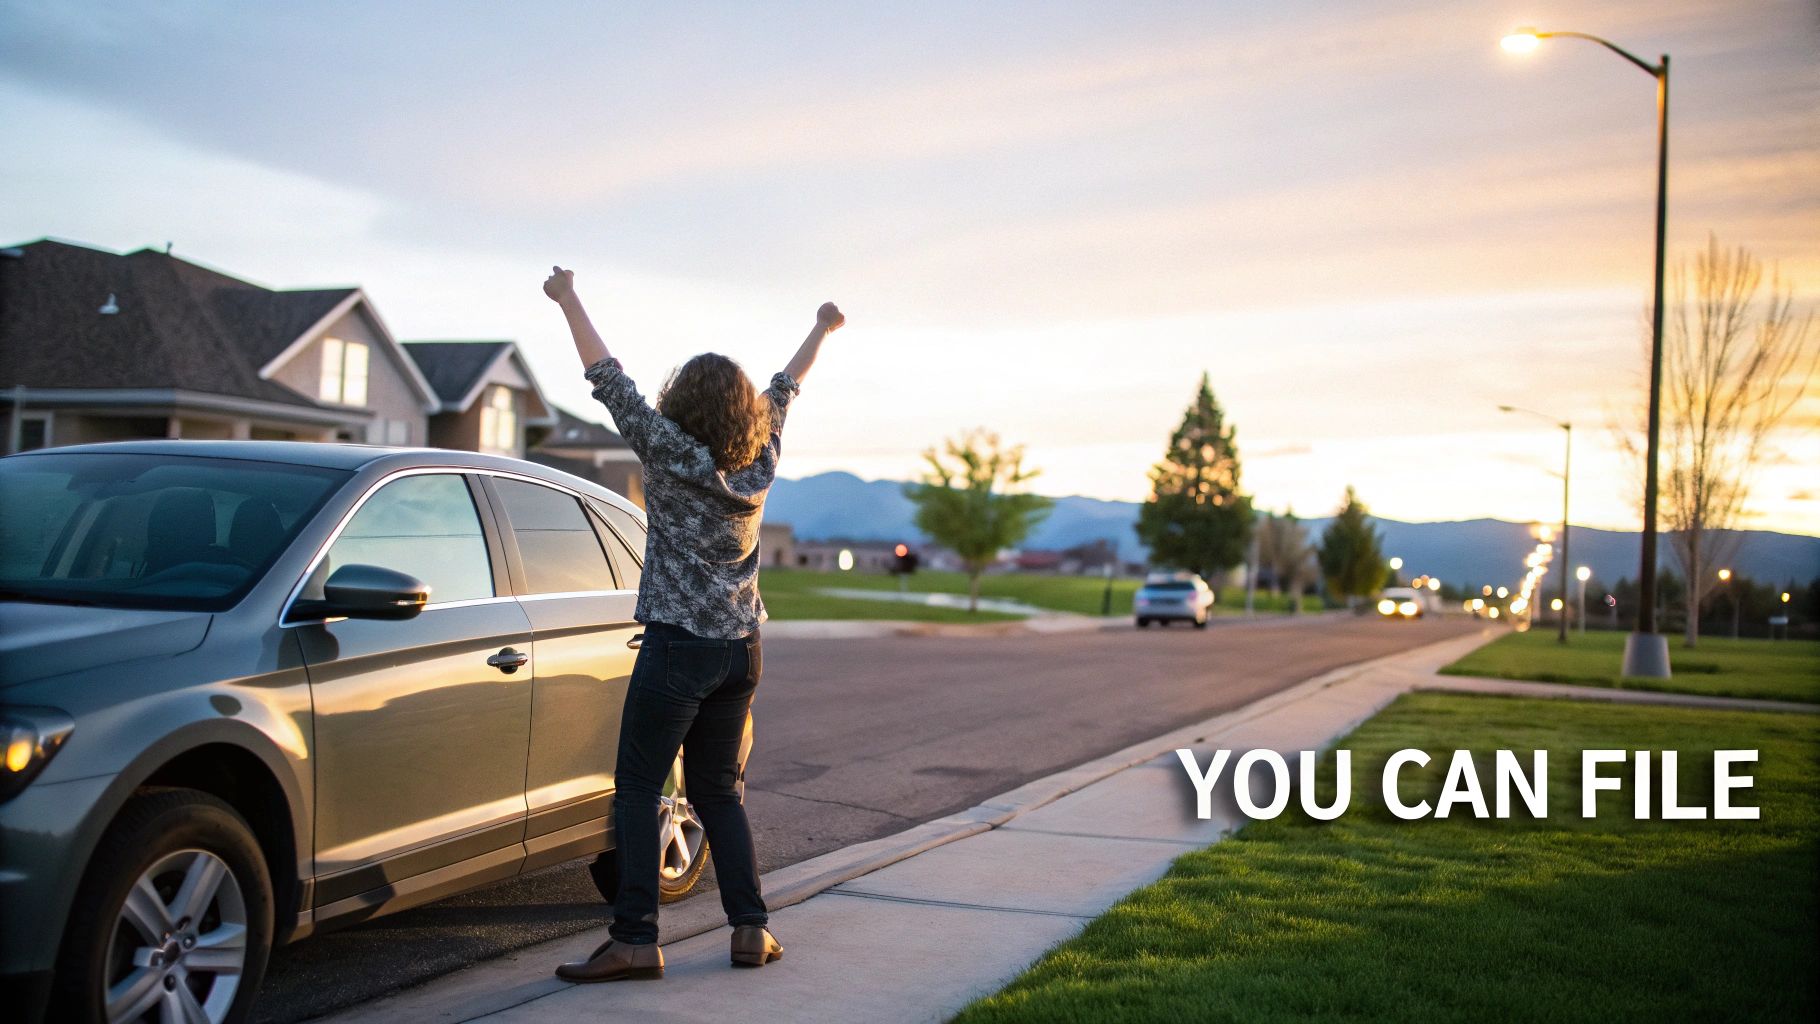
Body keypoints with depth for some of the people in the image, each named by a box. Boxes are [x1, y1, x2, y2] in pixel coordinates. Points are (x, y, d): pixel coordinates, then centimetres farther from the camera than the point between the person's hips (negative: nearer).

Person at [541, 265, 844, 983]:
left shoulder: (670, 455, -10)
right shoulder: (760, 459, 4)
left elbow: (610, 382, -8)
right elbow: (784, 389, 20)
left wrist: (569, 302, 1)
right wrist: (822, 331, 37)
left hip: (678, 648, -6)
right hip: (741, 650, 6)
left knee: (637, 791, -1)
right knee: (717, 792, 15)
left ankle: (635, 941, -5)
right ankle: (751, 929, 15)